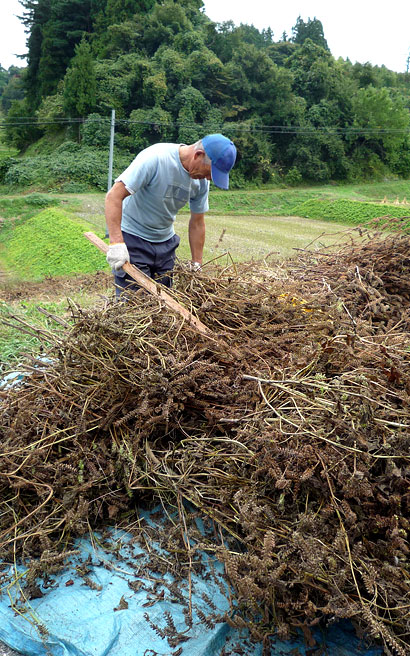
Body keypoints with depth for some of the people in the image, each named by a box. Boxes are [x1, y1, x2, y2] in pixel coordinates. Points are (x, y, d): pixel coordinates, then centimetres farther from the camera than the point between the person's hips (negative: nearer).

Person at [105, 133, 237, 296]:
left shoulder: (201, 180, -3)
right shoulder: (156, 158, -23)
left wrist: (196, 265, 7)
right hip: (133, 238, -6)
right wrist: (116, 243, -33)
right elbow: (114, 196, -25)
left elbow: (197, 223, 7)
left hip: (165, 241, 6)